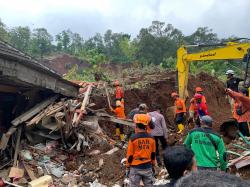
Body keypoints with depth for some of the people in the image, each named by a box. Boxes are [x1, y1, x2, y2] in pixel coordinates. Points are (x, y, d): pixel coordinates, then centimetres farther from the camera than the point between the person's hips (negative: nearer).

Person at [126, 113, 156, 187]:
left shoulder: (133, 138, -15)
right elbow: (153, 154, 6)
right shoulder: (151, 138, -4)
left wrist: (127, 168, 3)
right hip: (148, 167, 3)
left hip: (135, 168, -3)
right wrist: (153, 166, 19)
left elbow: (130, 155, -9)